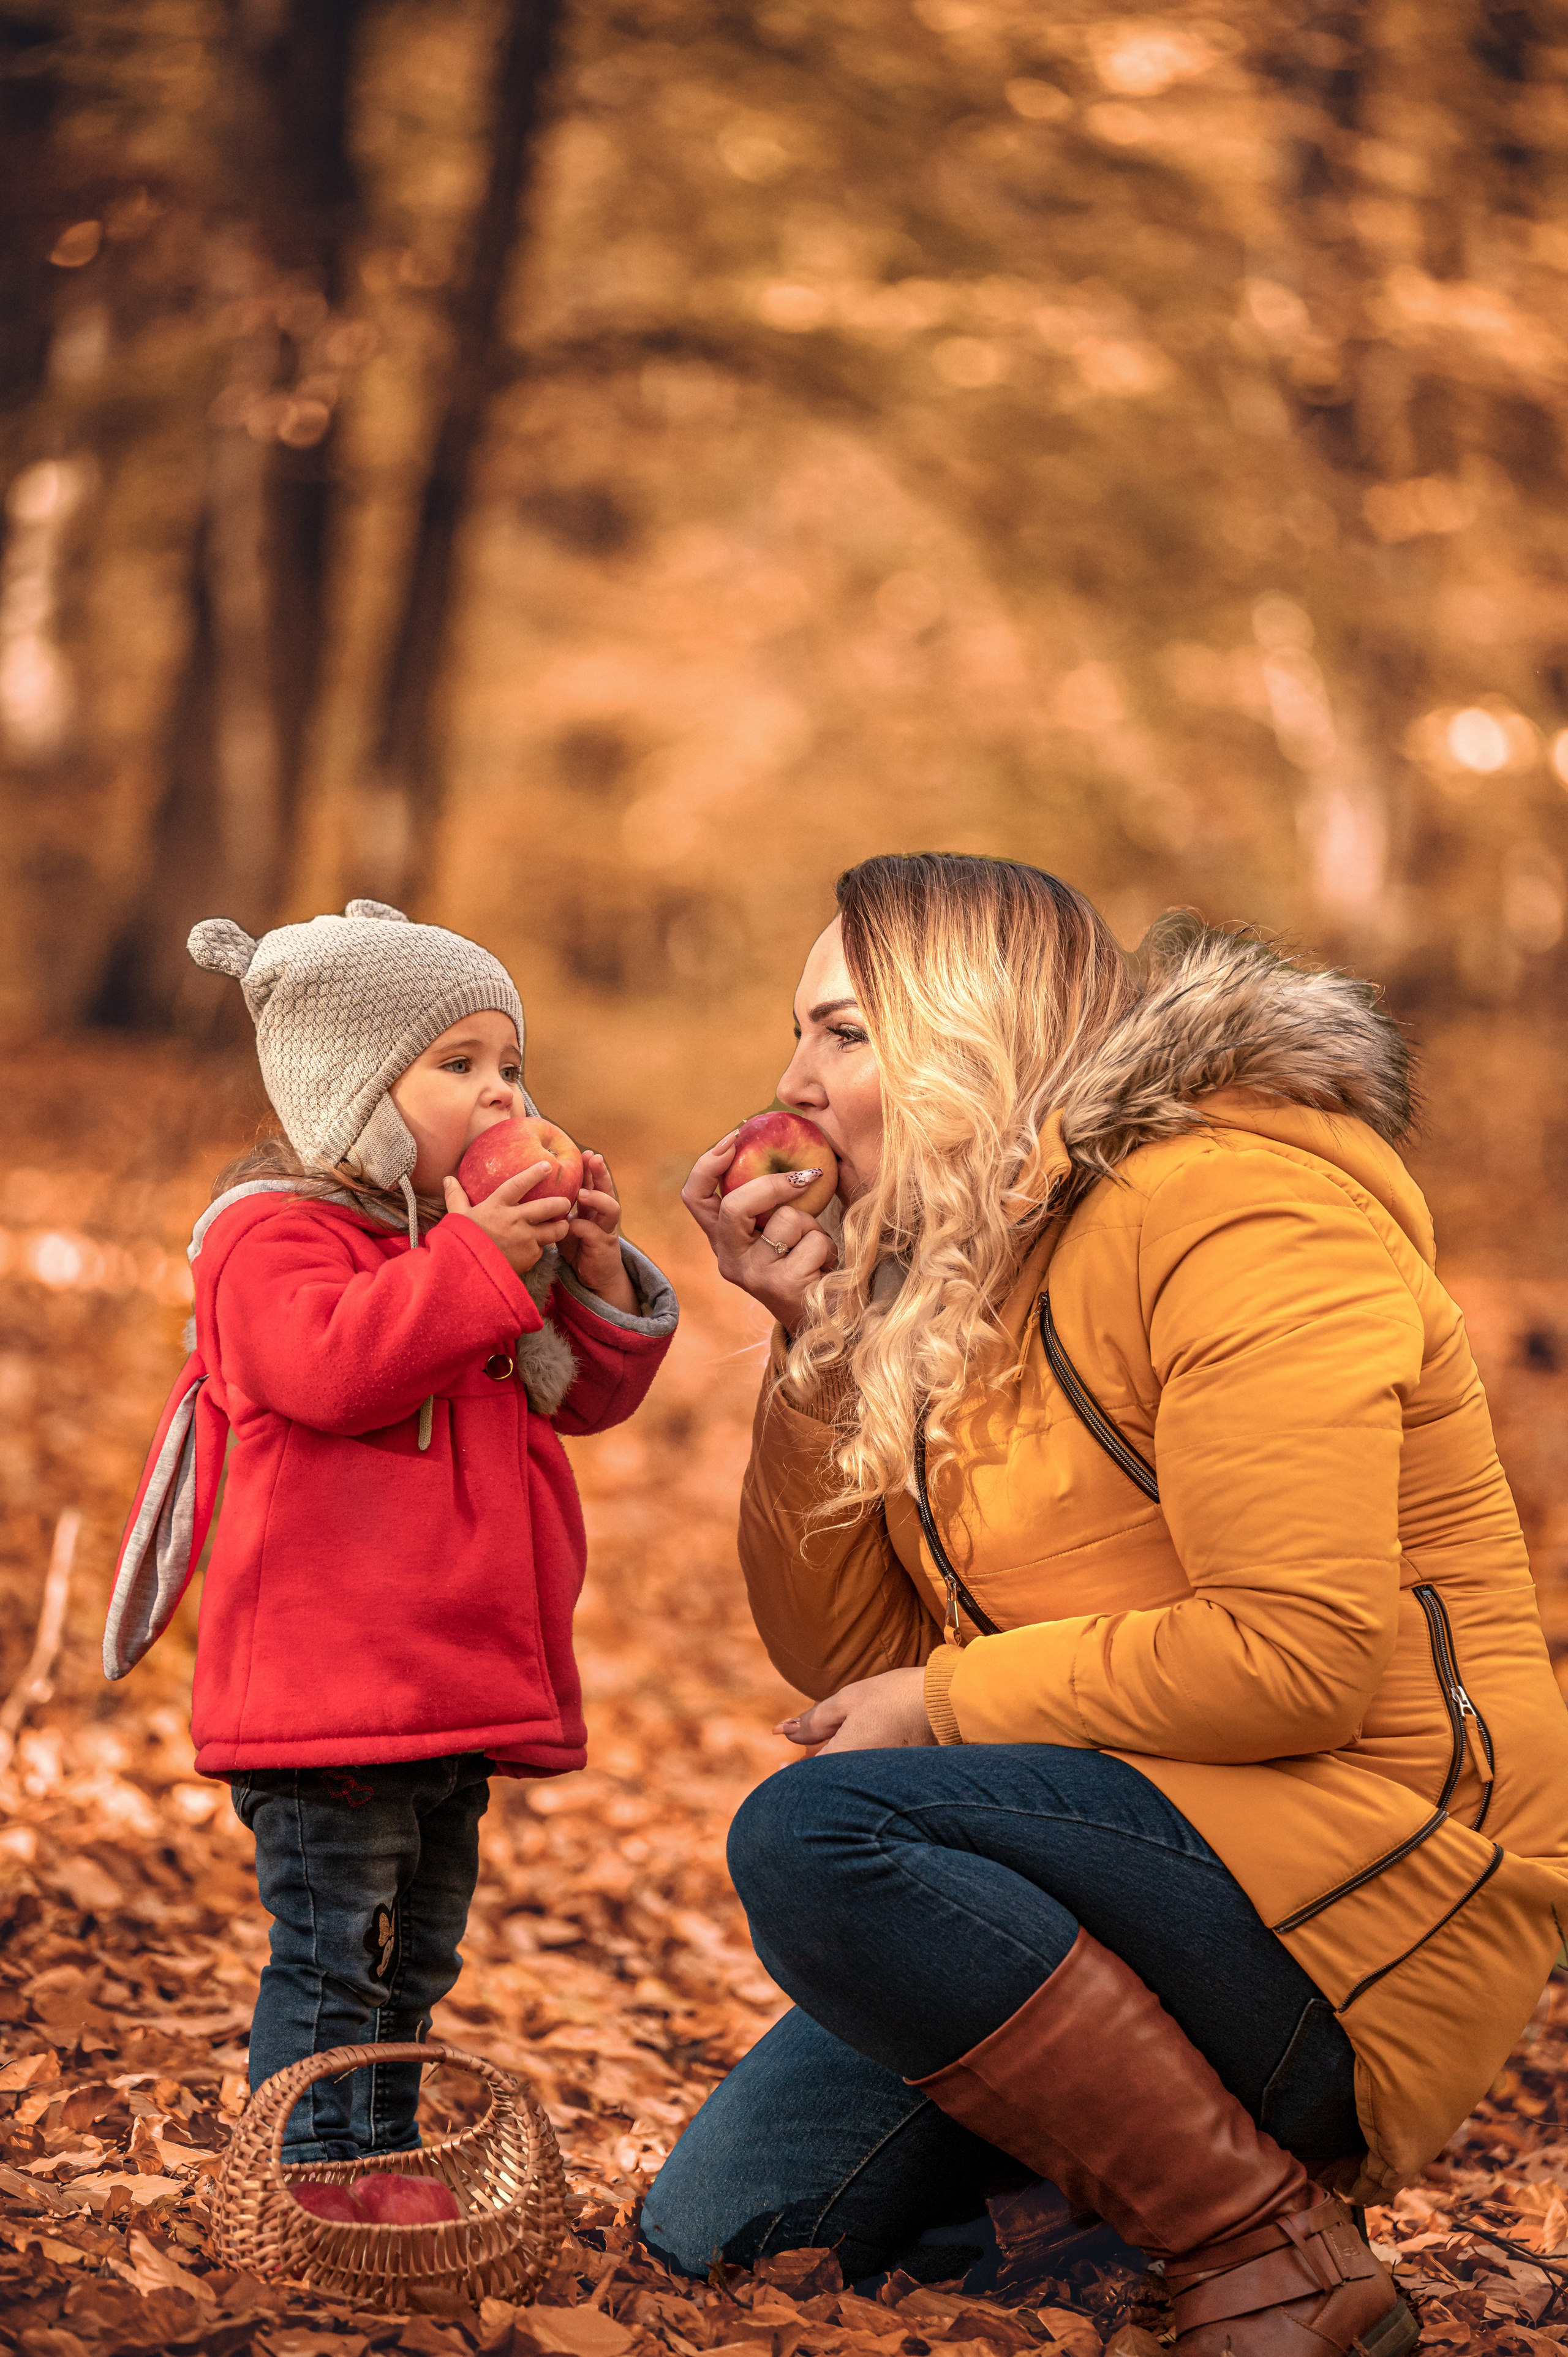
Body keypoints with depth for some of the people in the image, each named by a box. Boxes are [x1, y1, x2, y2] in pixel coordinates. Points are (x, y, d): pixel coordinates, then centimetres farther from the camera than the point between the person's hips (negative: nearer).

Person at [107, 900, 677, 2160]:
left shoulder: (462, 1239, 18)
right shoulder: (272, 1234, -9)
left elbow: (585, 1392, 17)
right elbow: (329, 1366, -29)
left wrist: (595, 1276, 0)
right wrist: (475, 1262, -25)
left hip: (457, 1687, 9)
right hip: (325, 1676, -9)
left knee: (416, 1953, 18)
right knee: (330, 1949, -6)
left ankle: (386, 2158, 30)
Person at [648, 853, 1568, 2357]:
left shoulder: (1233, 1206, -15)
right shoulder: (944, 1281, 11)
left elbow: (1301, 1655, -25)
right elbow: (847, 1657, 9)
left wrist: (951, 1702, -14)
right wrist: (812, 1342, -2)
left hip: (1362, 1894, -9)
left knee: (814, 1839, -29)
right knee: (714, 2231, 4)